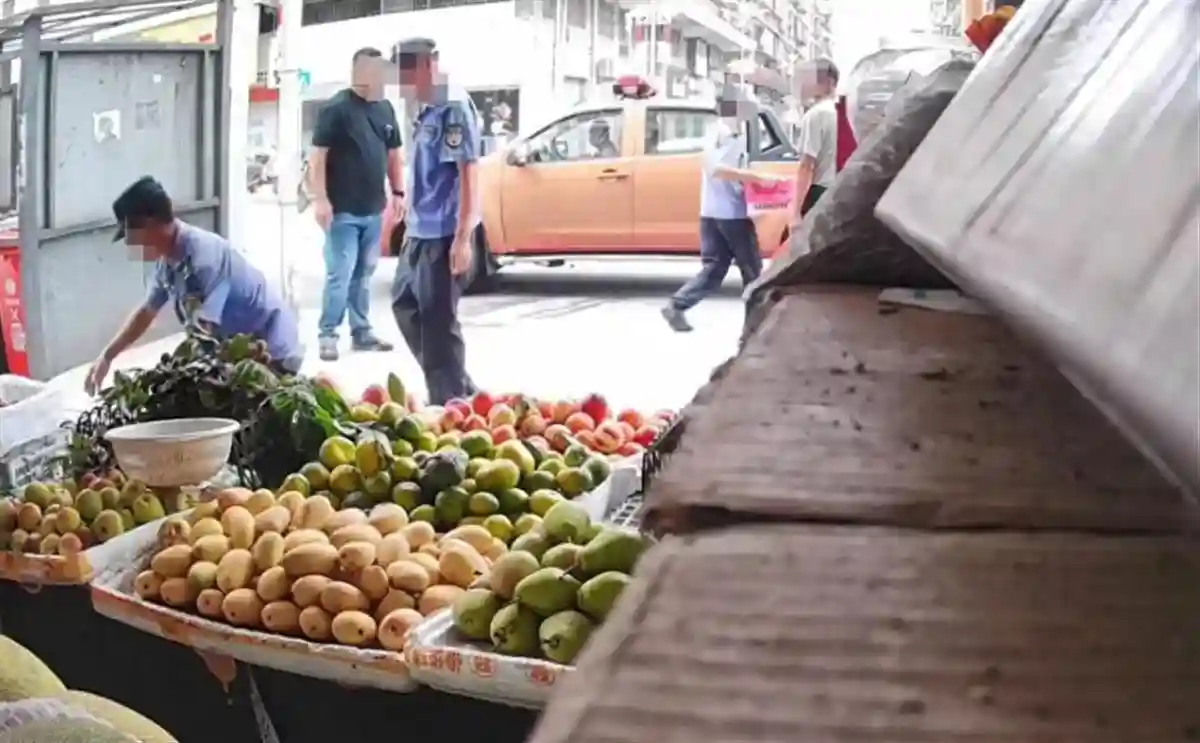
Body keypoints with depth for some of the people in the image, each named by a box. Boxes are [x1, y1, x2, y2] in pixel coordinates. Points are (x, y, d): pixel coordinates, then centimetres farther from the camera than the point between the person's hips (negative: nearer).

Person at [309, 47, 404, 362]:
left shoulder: (385, 109, 12)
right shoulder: (337, 108, -9)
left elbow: (393, 154, 20)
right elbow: (318, 156, -12)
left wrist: (398, 192, 12)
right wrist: (321, 199, -18)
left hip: (373, 209, 6)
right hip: (343, 210, -6)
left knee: (363, 274, 12)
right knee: (340, 274, -8)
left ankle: (361, 332, 20)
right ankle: (327, 335, 1)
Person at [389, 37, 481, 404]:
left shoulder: (453, 107, -14)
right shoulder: (427, 109, 14)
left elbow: (467, 173, -19)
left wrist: (463, 237, -23)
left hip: (443, 234, -10)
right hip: (420, 232, 10)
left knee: (438, 320, -6)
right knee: (405, 305, 18)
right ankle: (459, 389, 25)